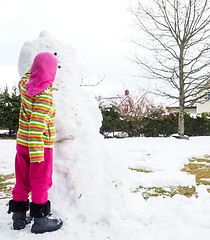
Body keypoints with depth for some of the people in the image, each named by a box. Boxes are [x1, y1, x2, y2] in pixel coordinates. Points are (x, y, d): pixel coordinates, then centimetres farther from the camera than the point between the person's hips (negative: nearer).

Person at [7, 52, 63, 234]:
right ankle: (40, 220, 17)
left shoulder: (24, 85, 0)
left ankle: (18, 217, 29)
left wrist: (42, 63, 29)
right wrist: (36, 153, -26)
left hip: (21, 143, 8)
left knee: (22, 181, 17)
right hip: (40, 145, -7)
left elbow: (28, 76, 27)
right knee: (41, 183, 6)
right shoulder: (44, 95, -22)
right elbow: (37, 125, -27)